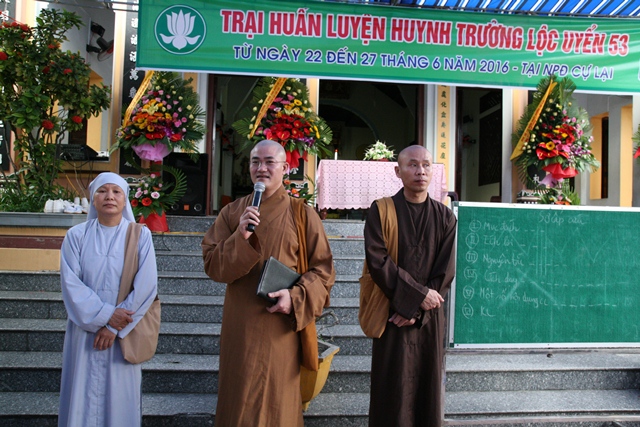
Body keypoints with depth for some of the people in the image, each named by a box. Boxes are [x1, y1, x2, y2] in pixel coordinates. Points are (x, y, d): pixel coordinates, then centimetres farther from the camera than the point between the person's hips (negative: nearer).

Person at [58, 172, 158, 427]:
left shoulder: (140, 235, -2)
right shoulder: (76, 235, 2)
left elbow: (146, 285, -9)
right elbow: (70, 282, -6)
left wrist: (114, 327, -12)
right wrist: (105, 314, -15)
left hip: (123, 329, -1)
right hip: (85, 328, 1)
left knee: (119, 396, 6)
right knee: (82, 394, 7)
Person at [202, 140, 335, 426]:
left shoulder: (303, 215, -2)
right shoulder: (232, 212, 5)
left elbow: (323, 268, -2)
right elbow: (211, 265, -2)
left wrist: (296, 296, -17)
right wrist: (240, 237, -17)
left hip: (281, 326, -2)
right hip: (240, 325, 2)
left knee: (276, 402, 8)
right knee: (239, 402, 11)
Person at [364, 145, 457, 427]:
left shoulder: (445, 217, 5)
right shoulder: (381, 211, -3)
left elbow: (446, 271, -1)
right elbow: (377, 261, -12)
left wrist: (415, 310, -10)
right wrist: (419, 294, -15)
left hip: (429, 317, 2)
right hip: (392, 313, -2)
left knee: (427, 387, 9)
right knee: (392, 389, 2)